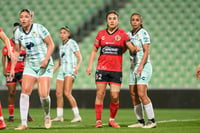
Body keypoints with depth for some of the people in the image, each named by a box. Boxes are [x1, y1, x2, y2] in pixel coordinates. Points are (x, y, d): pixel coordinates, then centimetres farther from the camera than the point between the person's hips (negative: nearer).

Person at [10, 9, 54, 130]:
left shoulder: (39, 28, -13)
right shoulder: (18, 32, -1)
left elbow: (51, 45, -8)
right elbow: (16, 52, 10)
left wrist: (46, 59, -21)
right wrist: (12, 68, 4)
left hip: (45, 65, -4)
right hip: (30, 65, 4)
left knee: (44, 94, -13)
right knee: (25, 91, -13)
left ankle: (47, 116, 18)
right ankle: (24, 123, -11)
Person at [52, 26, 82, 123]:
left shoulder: (72, 43, -4)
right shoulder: (61, 45, 18)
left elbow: (79, 57, -10)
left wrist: (77, 67, -27)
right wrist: (53, 70, 19)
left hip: (71, 70, -8)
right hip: (62, 70, 8)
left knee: (67, 93, -19)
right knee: (58, 94, 2)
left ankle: (77, 116, -17)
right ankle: (59, 116, 11)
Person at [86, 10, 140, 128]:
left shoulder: (122, 34, 4)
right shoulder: (101, 33, 9)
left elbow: (131, 47, -2)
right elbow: (94, 50, 15)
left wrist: (135, 48, -25)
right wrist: (90, 65, 7)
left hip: (116, 70, -1)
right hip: (102, 69, 1)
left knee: (115, 96, -4)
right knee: (100, 94, -3)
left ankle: (112, 119, 14)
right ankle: (98, 120, 4)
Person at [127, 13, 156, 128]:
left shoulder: (143, 33, -7)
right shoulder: (129, 34, 13)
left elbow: (146, 51, -13)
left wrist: (141, 65, -23)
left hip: (144, 66, -7)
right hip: (133, 67, 7)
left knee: (141, 94, -15)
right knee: (133, 95, 3)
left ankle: (152, 121, -10)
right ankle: (140, 121, 9)